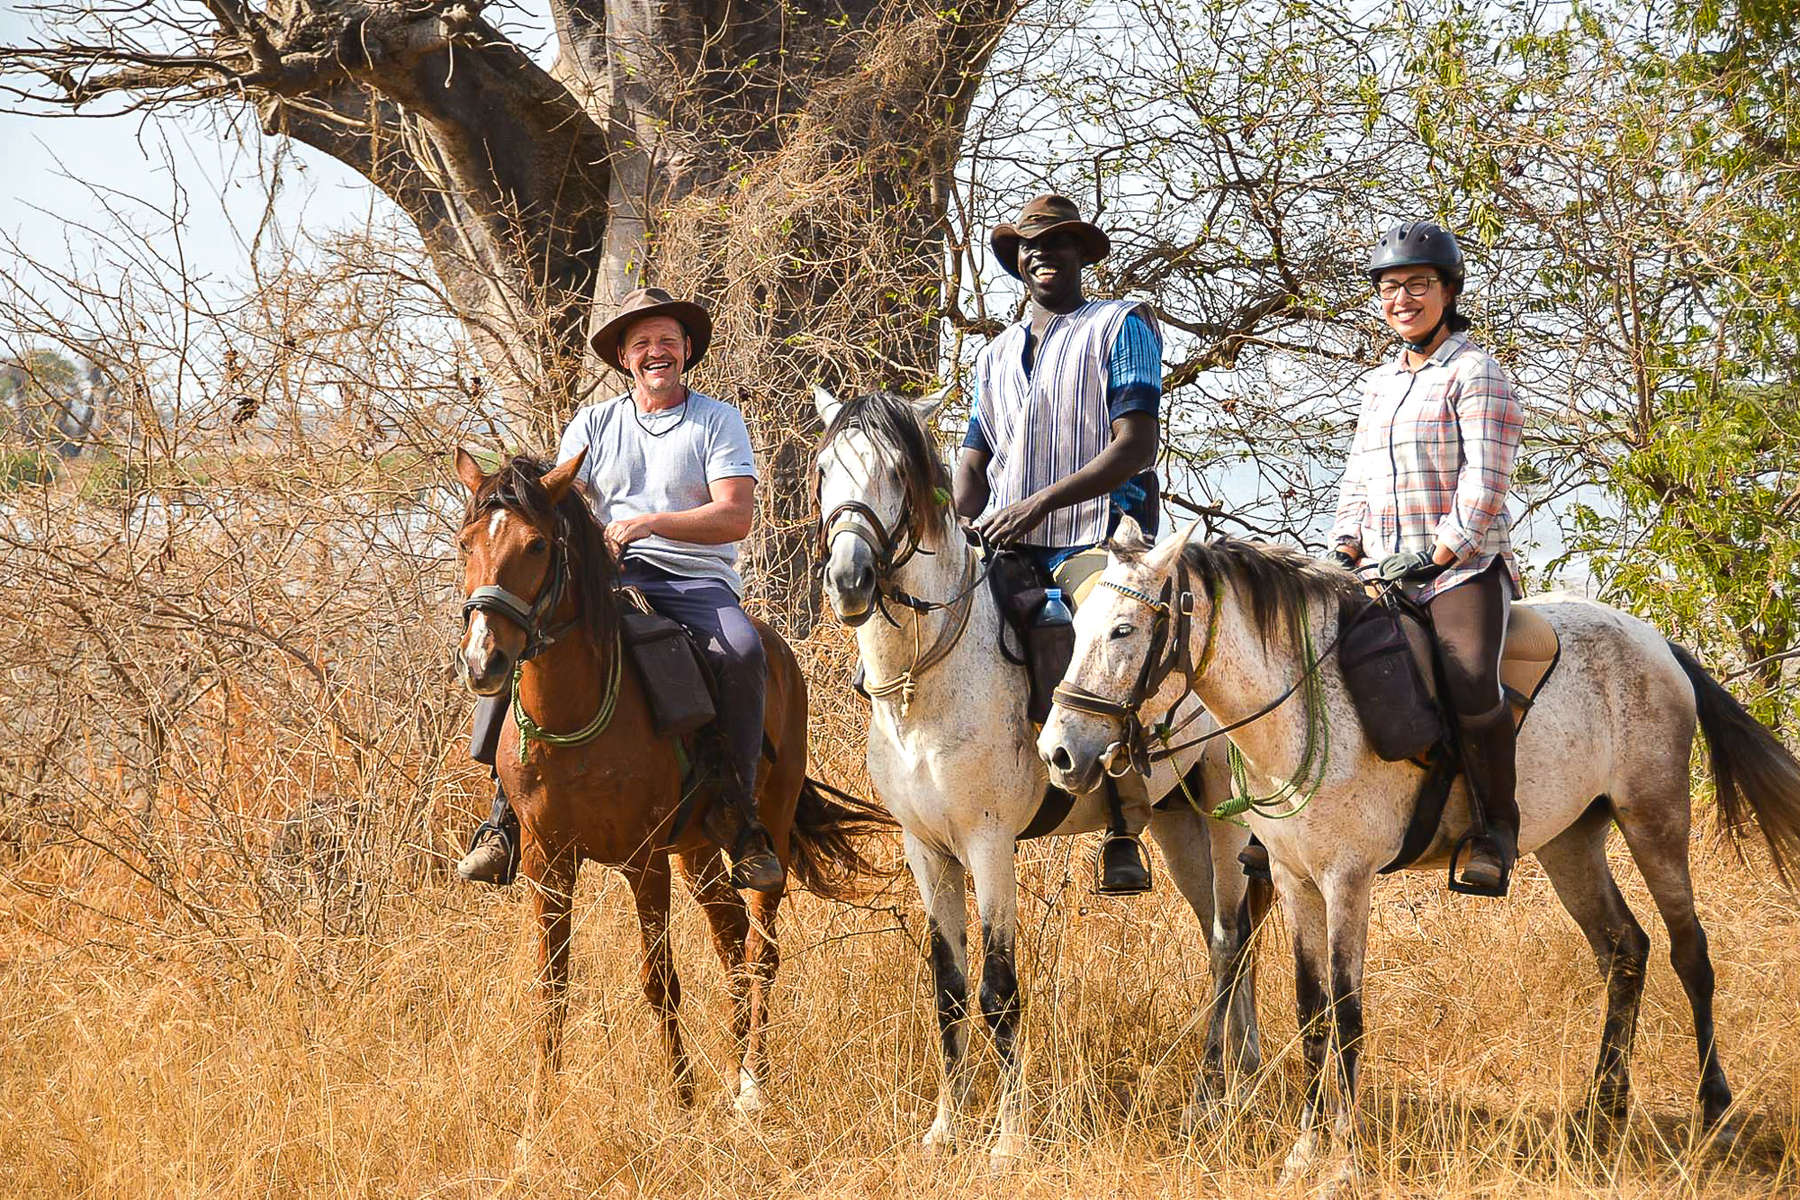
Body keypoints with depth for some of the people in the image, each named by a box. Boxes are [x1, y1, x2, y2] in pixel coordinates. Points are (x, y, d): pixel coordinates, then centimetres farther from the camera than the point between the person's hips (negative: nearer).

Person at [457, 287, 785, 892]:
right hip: (607, 578, 3)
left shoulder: (719, 421, 6)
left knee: (742, 653, -35)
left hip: (697, 583, -3)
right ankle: (506, 817, -20)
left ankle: (736, 815, -24)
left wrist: (649, 524, -18)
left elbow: (736, 516, -6)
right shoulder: (593, 424, 16)